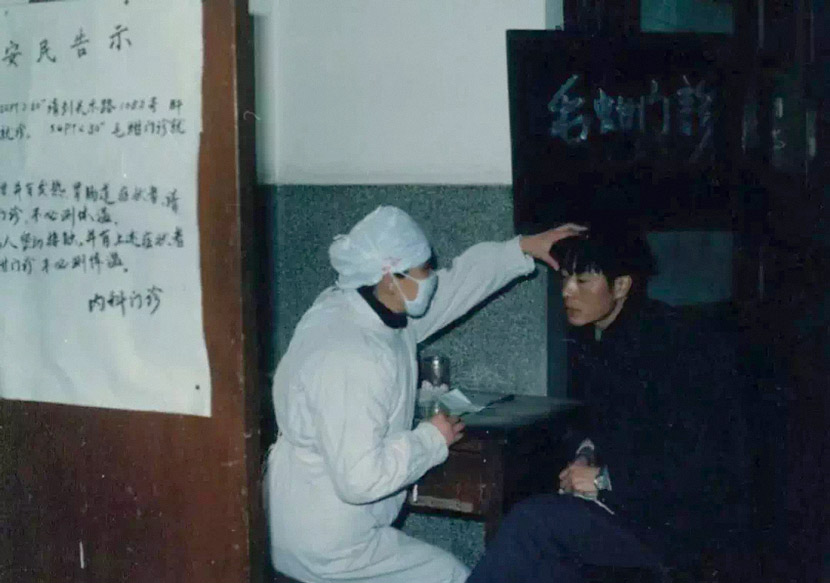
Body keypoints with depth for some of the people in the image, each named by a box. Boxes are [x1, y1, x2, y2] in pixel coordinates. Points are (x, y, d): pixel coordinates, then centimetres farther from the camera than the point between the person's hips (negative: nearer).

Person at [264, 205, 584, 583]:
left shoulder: (373, 311, 0)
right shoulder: (349, 360, -29)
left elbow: (452, 285, 15)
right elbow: (360, 477, -32)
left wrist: (523, 248, 15)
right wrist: (432, 439, -18)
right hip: (326, 548, -9)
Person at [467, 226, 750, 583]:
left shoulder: (676, 346, -19)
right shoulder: (590, 341, 7)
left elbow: (700, 460, -23)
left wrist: (606, 478, -19)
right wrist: (586, 453, 1)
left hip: (685, 520, -8)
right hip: (630, 502, 8)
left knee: (534, 523, -23)